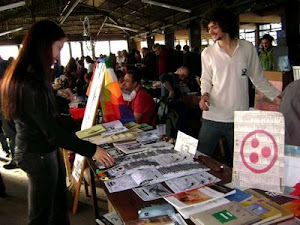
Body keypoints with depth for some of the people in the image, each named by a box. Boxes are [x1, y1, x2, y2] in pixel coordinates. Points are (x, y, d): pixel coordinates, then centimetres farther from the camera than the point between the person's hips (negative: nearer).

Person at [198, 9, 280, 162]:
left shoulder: (248, 48, 4)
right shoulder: (208, 53, 4)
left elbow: (258, 78, 9)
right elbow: (206, 80, 10)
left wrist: (278, 97, 4)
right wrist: (205, 94, -10)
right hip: (212, 117, 0)